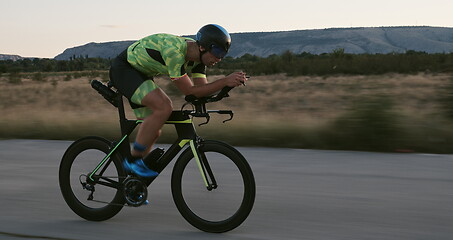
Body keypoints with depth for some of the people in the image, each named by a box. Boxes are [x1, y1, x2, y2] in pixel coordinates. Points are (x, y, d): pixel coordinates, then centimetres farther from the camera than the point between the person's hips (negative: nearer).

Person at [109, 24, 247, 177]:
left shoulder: (198, 56, -8)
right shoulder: (173, 51, -34)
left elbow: (203, 89, -7)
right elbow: (189, 91, -31)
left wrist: (232, 82, -22)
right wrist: (225, 82, -36)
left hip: (140, 73, 9)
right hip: (122, 68, -9)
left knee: (154, 131, 5)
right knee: (164, 107, -28)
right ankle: (133, 159, -16)